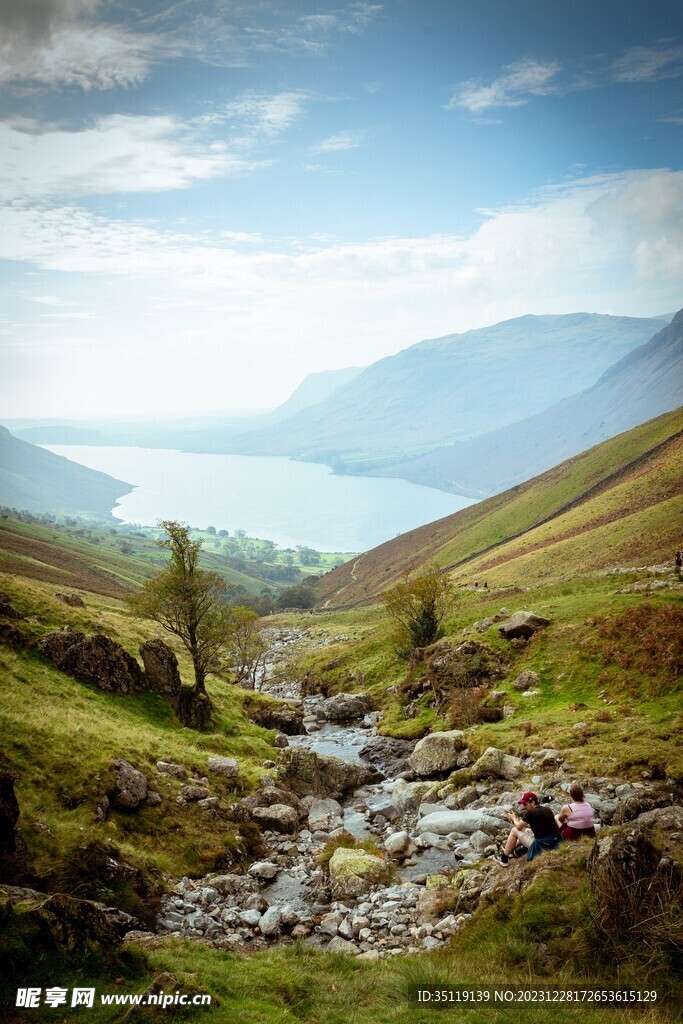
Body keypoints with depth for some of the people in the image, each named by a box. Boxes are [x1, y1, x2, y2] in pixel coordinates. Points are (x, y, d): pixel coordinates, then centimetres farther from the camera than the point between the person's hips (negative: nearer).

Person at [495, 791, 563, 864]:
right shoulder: (547, 810, 6)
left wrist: (514, 818, 20)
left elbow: (519, 827, 0)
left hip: (541, 846, -8)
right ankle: (512, 850, 43)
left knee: (514, 831, 9)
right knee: (527, 830, 30)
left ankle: (504, 858, 18)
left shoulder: (530, 813, -15)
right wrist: (524, 823, 24)